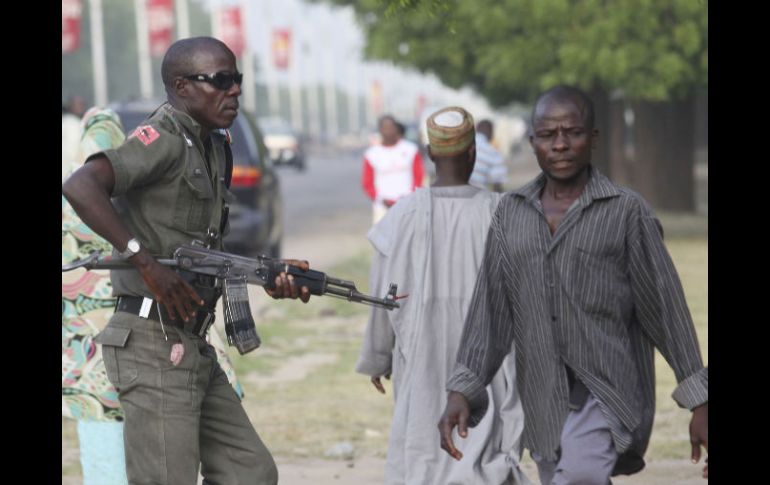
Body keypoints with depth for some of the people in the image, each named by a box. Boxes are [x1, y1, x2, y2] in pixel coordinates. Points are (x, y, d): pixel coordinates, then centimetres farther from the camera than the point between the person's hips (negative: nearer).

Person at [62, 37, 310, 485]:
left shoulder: (214, 146, 16)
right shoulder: (163, 140, -13)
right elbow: (80, 187, -29)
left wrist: (272, 277, 7)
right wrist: (145, 261, -29)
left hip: (194, 347, 10)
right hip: (153, 345, -10)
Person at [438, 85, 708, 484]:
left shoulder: (626, 212, -3)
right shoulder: (511, 213, 8)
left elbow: (665, 307, -2)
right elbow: (489, 309, 7)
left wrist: (699, 404, -3)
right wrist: (460, 391, -4)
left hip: (607, 391, -5)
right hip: (543, 401, 5)